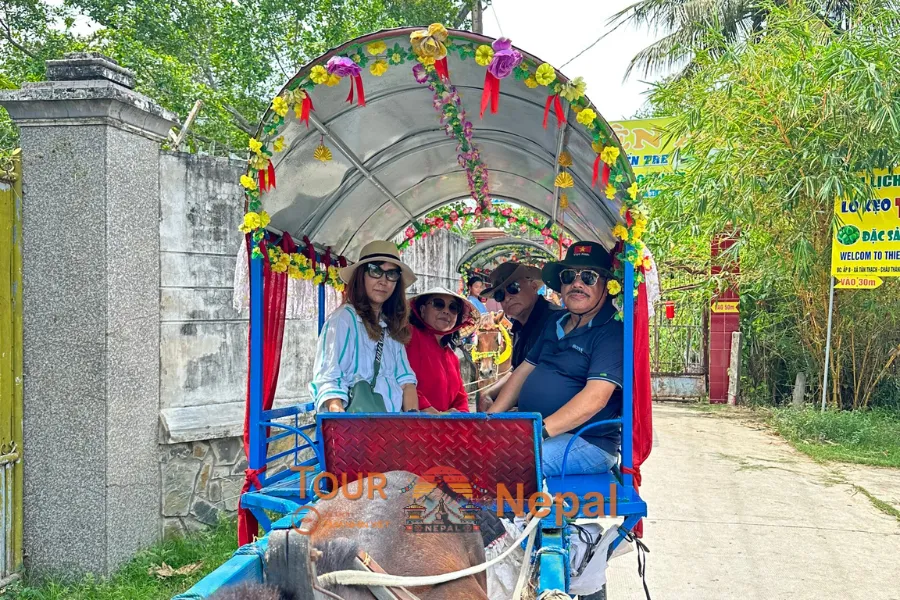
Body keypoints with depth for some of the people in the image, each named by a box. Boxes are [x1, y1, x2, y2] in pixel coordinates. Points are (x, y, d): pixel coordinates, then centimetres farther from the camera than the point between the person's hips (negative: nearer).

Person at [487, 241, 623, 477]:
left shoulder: (614, 331, -11)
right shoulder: (555, 323, 17)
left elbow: (595, 398, -23)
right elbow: (523, 371, 19)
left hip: (587, 442, -8)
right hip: (528, 430, 8)